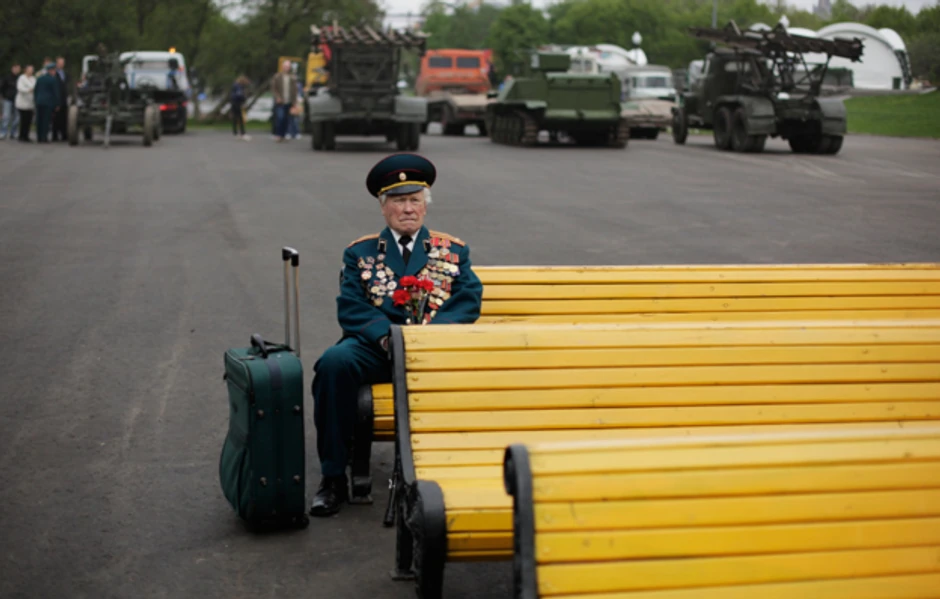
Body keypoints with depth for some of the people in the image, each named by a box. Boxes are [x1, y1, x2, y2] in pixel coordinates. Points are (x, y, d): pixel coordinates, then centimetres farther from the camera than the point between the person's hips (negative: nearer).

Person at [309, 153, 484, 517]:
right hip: (375, 345, 1)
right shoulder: (360, 253, 17)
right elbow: (350, 308, 4)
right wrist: (387, 334, -16)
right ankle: (333, 479, -23)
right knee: (334, 363, -32)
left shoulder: (453, 251, 18)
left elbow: (468, 302, 4)